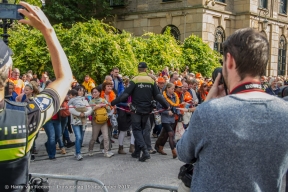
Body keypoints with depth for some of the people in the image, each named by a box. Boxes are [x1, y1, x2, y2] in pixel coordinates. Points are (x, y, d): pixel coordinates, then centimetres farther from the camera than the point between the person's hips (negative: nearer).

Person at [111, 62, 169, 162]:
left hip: (136, 109, -3)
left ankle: (145, 151, -14)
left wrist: (113, 103, -11)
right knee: (141, 129, 16)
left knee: (137, 130, 2)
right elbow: (158, 96, 0)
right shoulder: (151, 80, 1)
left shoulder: (135, 80, -9)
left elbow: (126, 94, -15)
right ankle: (137, 152, 21)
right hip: (147, 110, 4)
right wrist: (166, 106, 10)